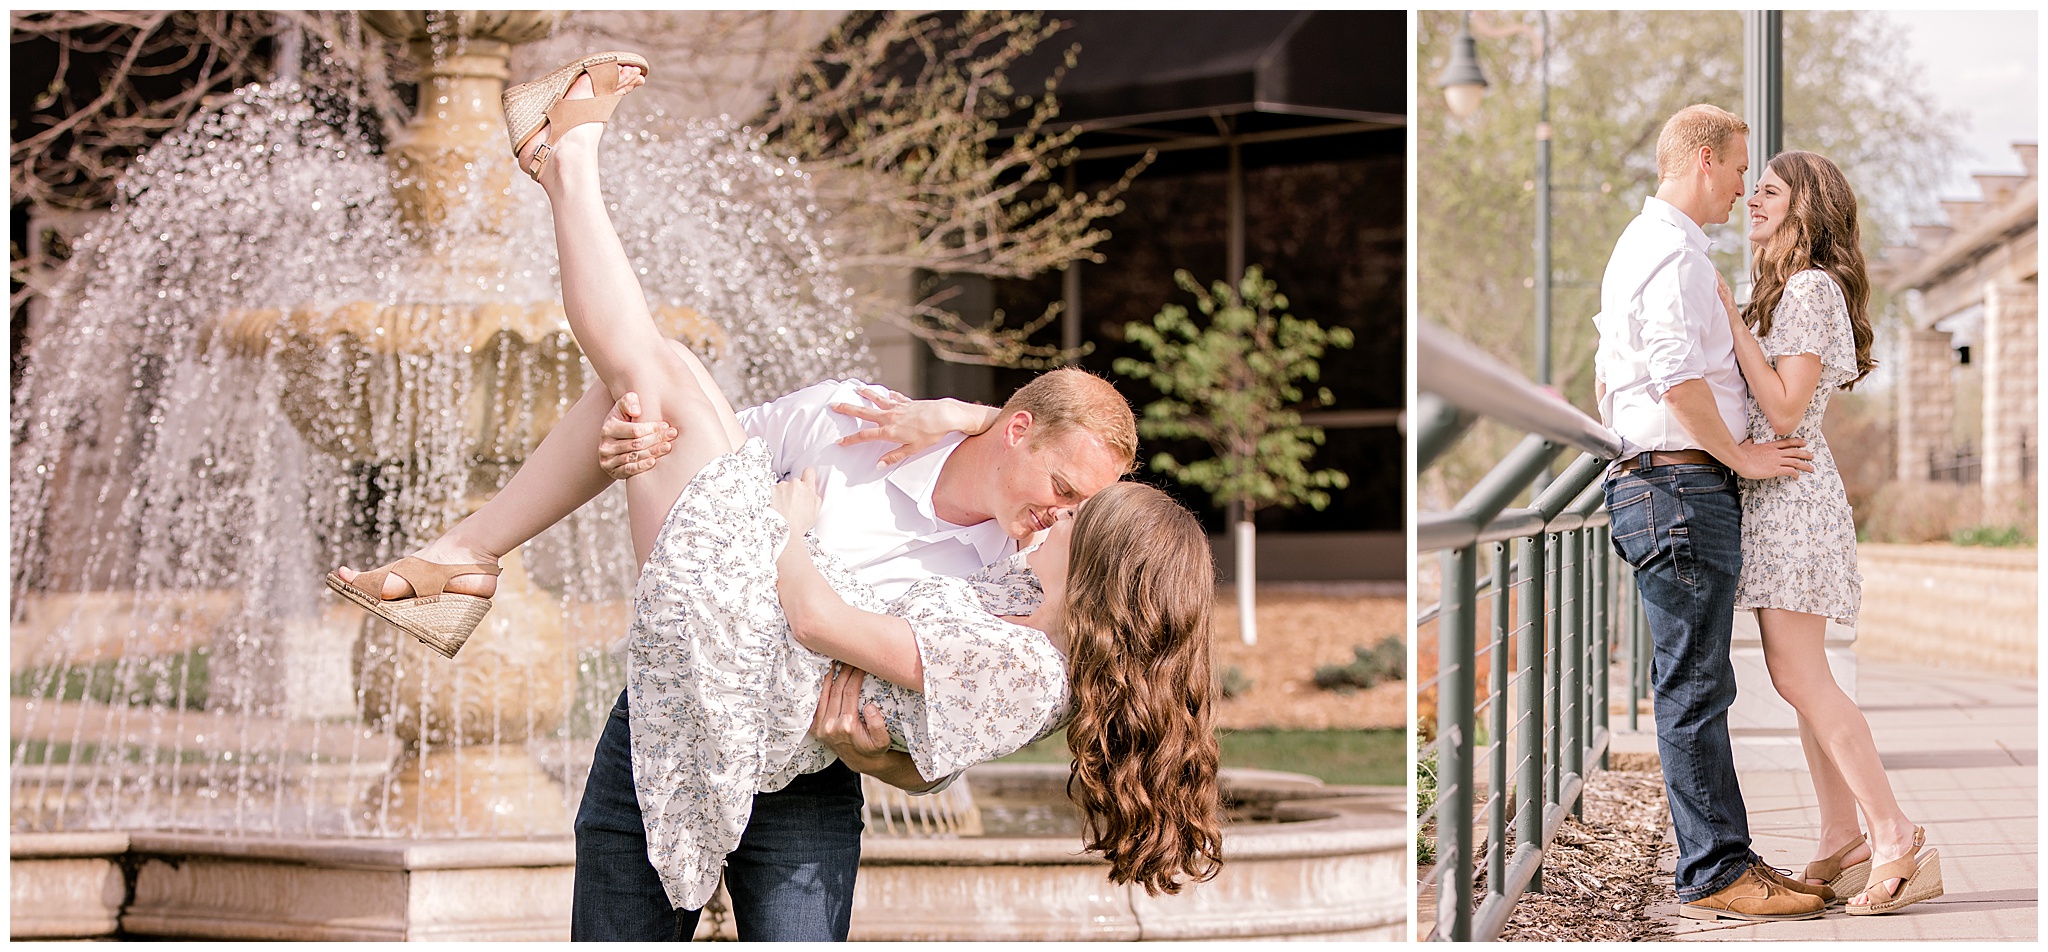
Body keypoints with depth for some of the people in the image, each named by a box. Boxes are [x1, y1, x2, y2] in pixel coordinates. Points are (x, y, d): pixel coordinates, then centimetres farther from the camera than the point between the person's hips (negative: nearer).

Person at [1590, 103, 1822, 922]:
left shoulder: (1634, 247, 22)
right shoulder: (1674, 251, -12)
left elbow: (1606, 378, 27)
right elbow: (1679, 378, -21)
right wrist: (1741, 455, -11)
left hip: (1644, 480, 11)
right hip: (1684, 486, -11)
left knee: (1693, 689, 11)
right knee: (1695, 688, -8)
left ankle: (1720, 858, 15)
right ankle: (1714, 874, -7)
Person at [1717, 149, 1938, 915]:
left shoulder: (1813, 288, -12)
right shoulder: (1781, 289, 18)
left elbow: (1785, 409, -19)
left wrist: (1730, 317, -18)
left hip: (1792, 494, -10)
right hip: (1769, 496, 10)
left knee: (1799, 677, -12)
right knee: (1800, 678, 8)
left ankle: (1898, 839, -11)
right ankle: (1842, 843, 10)